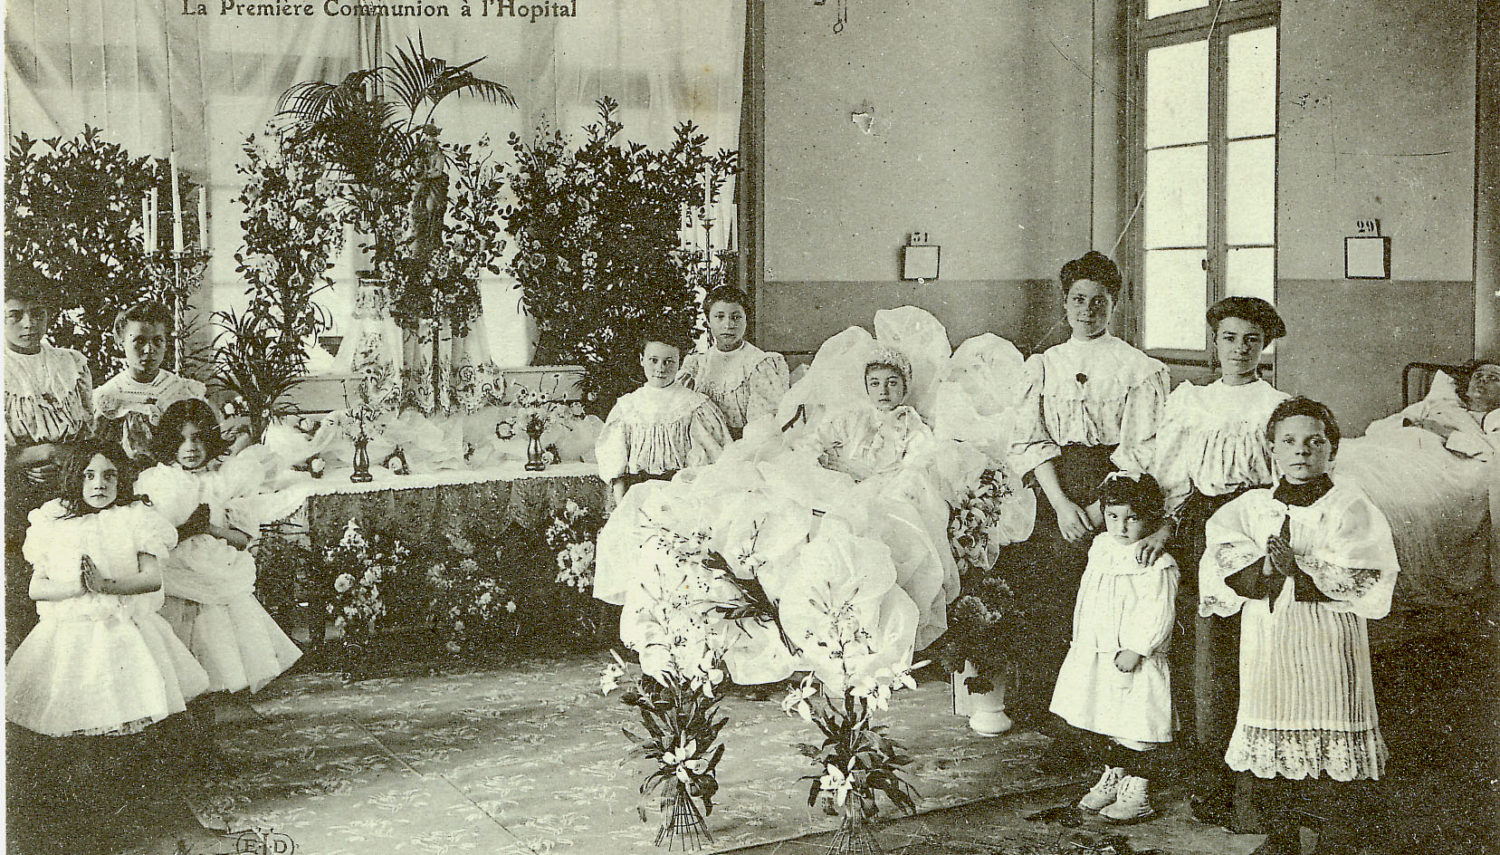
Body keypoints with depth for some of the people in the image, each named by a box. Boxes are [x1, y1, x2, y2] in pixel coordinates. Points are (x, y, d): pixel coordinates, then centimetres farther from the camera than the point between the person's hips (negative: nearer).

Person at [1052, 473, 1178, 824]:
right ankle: (1112, 777, 33)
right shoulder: (1100, 548, 8)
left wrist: (1136, 650, -22)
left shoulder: (1157, 564, -15)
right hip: (1097, 653, 7)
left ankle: (1137, 794, 7)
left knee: (1134, 727, -4)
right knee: (1108, 723, 18)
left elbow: (1159, 614, -19)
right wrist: (1081, 642, 18)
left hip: (1135, 662, -7)